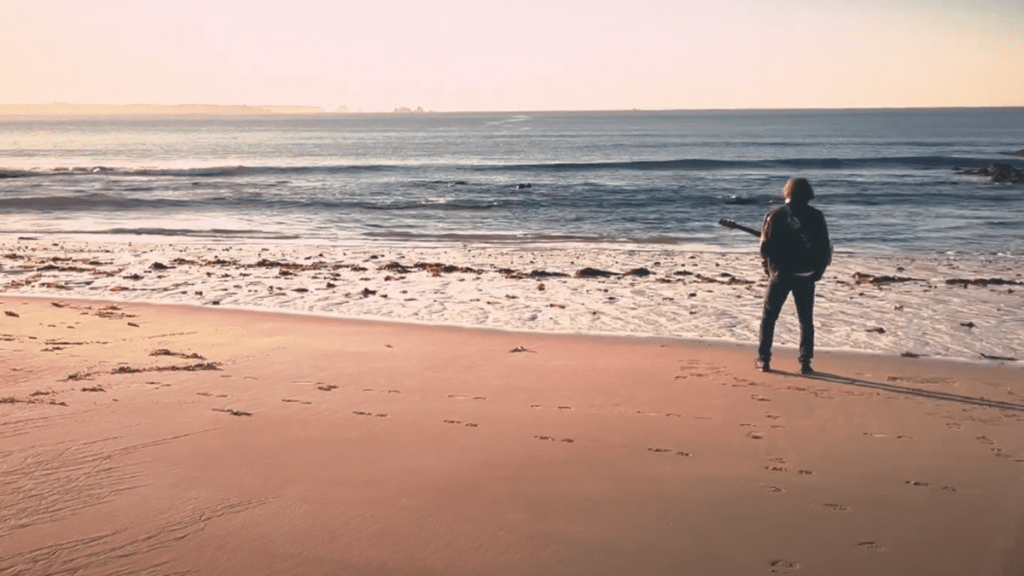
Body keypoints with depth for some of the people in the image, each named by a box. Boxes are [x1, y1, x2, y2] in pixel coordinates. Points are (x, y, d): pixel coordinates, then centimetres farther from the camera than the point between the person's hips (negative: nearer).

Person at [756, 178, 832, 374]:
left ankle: (764, 360, 9)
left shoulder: (774, 216, -4)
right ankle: (805, 363, 4)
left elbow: (765, 247, -5)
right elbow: (824, 246, -1)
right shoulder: (815, 216, -1)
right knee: (806, 320, 9)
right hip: (805, 276, 1)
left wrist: (768, 266, 12)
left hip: (780, 274, -1)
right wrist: (819, 269, 12)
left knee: (769, 317, 11)